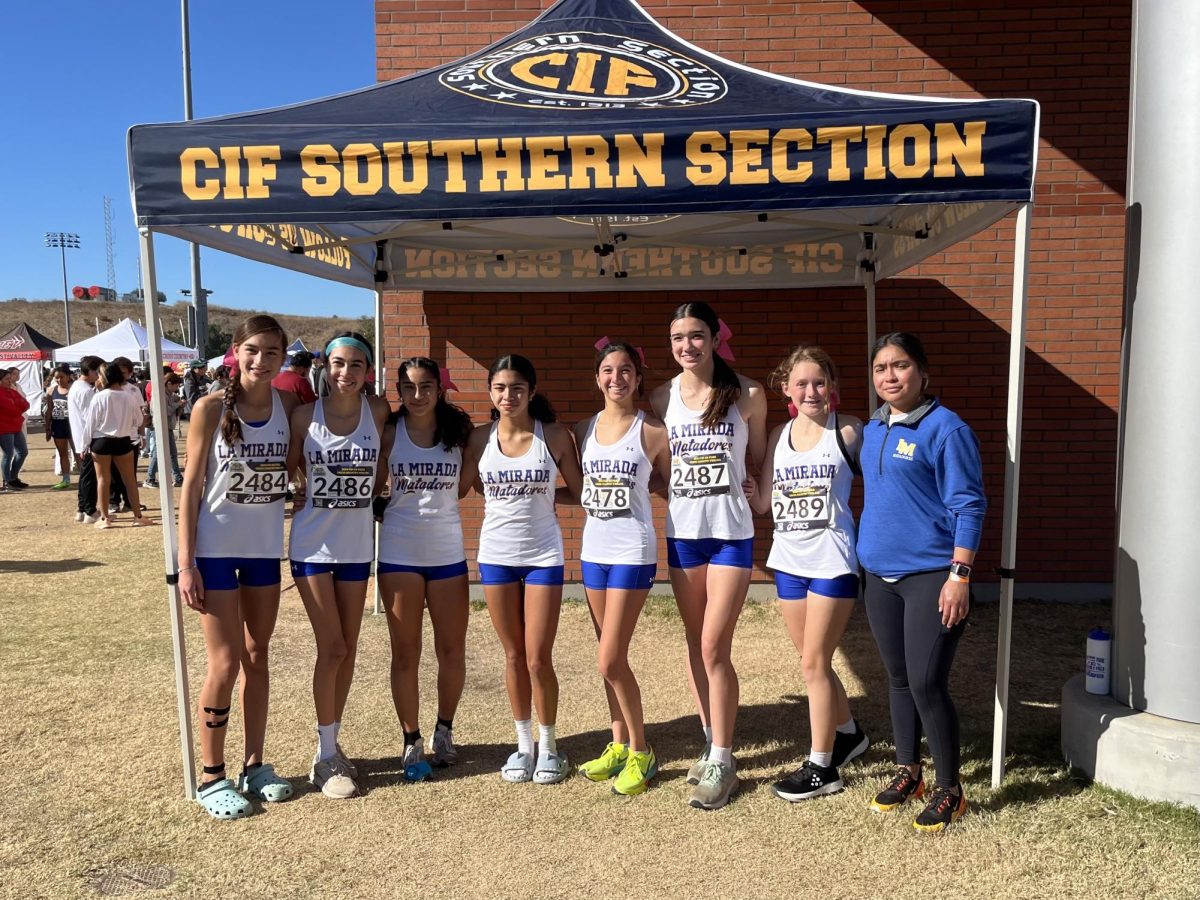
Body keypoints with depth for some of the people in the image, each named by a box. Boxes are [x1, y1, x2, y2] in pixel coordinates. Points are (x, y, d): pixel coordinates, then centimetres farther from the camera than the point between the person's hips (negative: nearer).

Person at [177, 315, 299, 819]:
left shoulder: (288, 406, -1)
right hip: (215, 549, -4)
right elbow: (191, 485, -8)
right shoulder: (212, 408, -10)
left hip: (266, 549, 4)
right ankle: (211, 777, 15)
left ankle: (255, 765, 25)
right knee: (226, 663, -1)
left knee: (258, 658, 12)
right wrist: (185, 563, -11)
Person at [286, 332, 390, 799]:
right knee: (331, 648, -3)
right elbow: (288, 469, 4)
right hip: (313, 544, -2)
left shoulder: (378, 411, -4)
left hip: (357, 544, 3)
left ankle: (331, 744, 26)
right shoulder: (305, 415, -7)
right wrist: (302, 497, -6)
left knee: (348, 650, 10)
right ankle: (326, 756, 10)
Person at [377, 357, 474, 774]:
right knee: (405, 653, 7)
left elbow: (463, 485, 6)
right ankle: (411, 739, 21)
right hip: (399, 553, -1)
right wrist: (387, 509, -9)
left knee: (452, 650, 8)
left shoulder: (458, 431, 1)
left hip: (448, 552, 2)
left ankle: (444, 731, 28)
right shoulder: (389, 433, -3)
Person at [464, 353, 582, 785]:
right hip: (496, 554, 2)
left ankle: (548, 746, 21)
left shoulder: (555, 435, -6)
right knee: (514, 656, 11)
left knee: (539, 658, 0)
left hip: (543, 555, -2)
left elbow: (579, 492, -1)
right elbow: (482, 489, 11)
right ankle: (523, 744, 27)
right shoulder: (480, 439, 0)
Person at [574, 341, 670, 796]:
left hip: (633, 552, -5)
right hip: (593, 549, 5)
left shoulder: (652, 432, -6)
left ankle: (641, 752, 12)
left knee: (611, 660, -7)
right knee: (611, 658, 12)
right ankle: (619, 744, 27)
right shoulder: (584, 429, 7)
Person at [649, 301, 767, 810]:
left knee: (714, 647, -6)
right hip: (681, 533, 4)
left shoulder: (747, 395, -4)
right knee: (695, 644, 12)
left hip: (731, 534, -3)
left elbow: (759, 462, 6)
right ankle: (711, 742, 27)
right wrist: (681, 490, -4)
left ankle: (722, 761, 7)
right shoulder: (662, 398, 3)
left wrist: (745, 487, -10)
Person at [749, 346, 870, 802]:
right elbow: (762, 501, 7)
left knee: (814, 663, -1)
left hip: (832, 562, -5)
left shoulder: (849, 431, -7)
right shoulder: (778, 436, 6)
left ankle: (821, 767, 14)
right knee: (813, 661, 16)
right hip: (788, 561, 5)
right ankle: (848, 733, 40)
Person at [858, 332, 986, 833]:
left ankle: (949, 791, 12)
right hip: (880, 575, 7)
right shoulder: (871, 431, 10)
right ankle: (907, 773, 30)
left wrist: (960, 575, -18)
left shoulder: (945, 429, -12)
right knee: (899, 679, 15)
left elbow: (968, 506, -13)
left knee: (927, 684, -5)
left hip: (931, 576, -7)